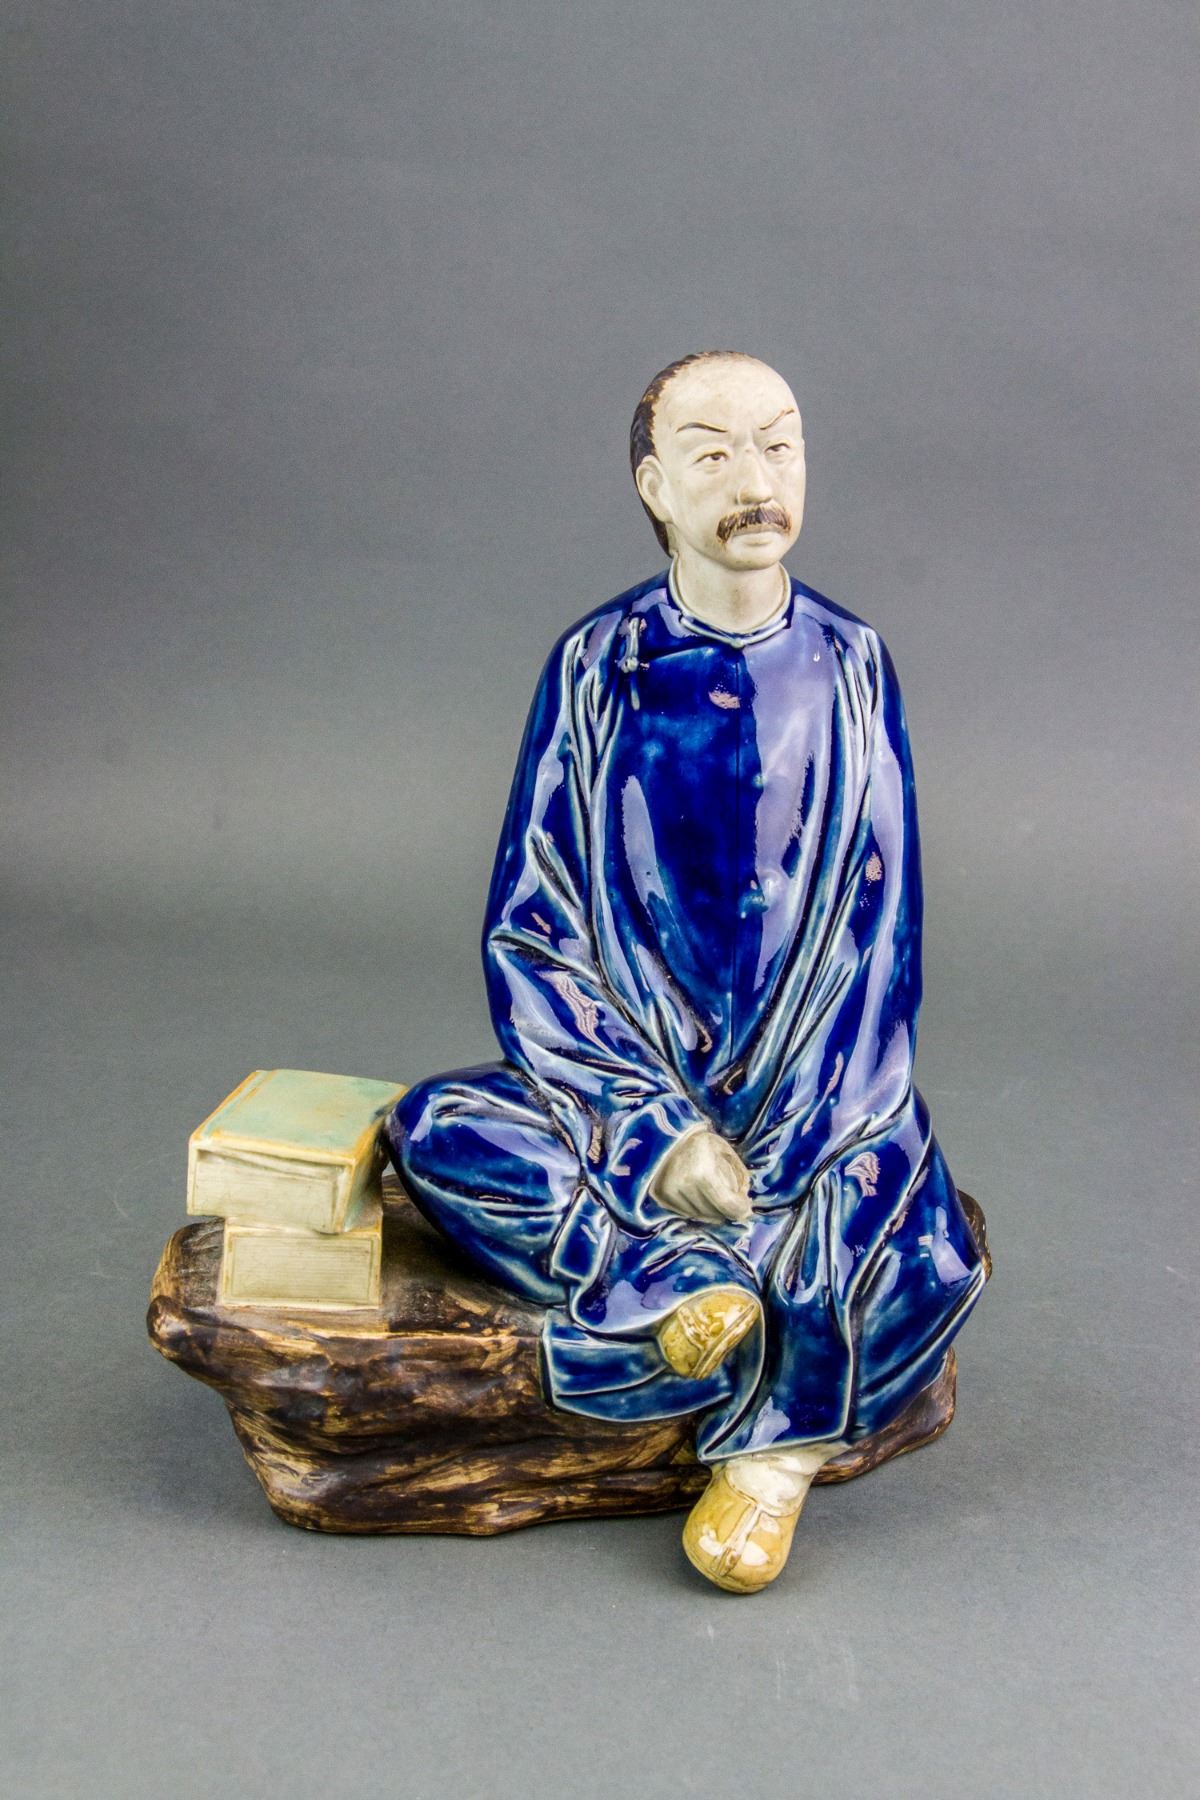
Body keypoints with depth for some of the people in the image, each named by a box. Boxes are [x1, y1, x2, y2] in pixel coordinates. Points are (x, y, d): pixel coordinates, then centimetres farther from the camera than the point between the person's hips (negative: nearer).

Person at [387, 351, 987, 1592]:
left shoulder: (852, 669, 1)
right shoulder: (596, 667, -2)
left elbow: (881, 939, 1)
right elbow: (528, 932, -3)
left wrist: (787, 1144, -12)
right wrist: (654, 1133, -15)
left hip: (820, 1094, 0)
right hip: (631, 1080, 0)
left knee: (922, 1261, -27)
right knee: (434, 1136, -25)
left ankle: (779, 1445, -1)